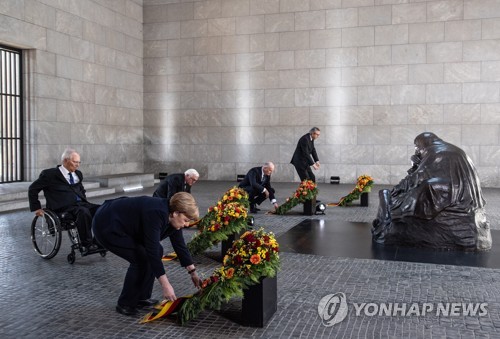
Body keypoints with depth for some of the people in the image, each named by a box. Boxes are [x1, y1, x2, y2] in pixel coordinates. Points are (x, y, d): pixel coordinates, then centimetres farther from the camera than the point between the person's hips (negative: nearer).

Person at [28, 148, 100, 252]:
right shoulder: (50, 174, 2)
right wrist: (36, 208, 2)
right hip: (64, 207, -6)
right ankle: (86, 245, -29)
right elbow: (32, 189, 7)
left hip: (80, 204, 6)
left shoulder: (78, 174, 21)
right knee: (83, 212, -37)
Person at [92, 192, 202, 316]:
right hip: (106, 226, -9)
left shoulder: (170, 216, -5)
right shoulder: (155, 214, -31)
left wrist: (193, 273, 8)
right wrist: (165, 285, -30)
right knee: (142, 257, -15)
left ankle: (141, 297, 12)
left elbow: (180, 245, 5)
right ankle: (125, 304, 0)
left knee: (157, 251, 3)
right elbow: (152, 251, -32)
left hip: (124, 226, 9)